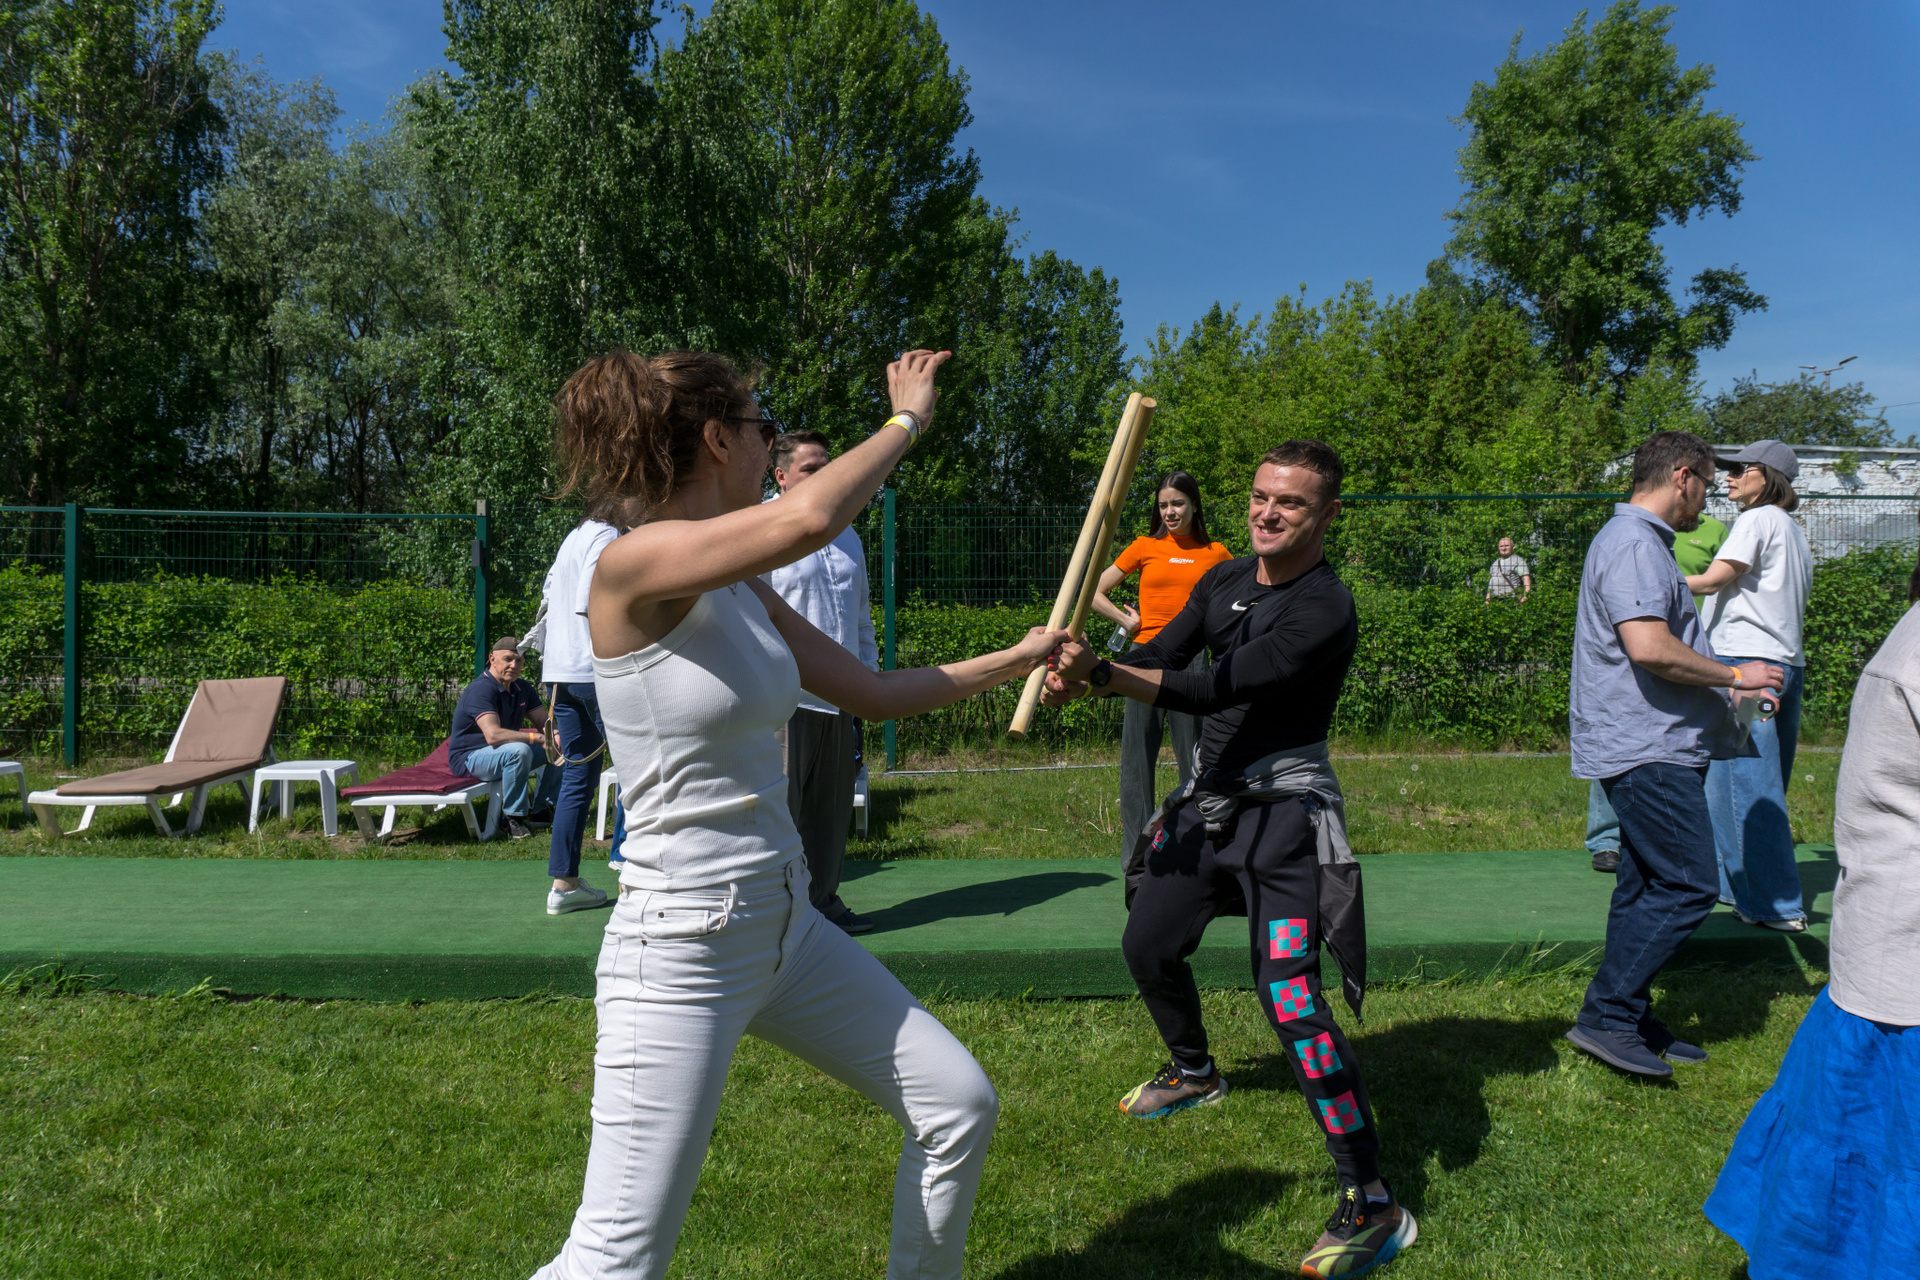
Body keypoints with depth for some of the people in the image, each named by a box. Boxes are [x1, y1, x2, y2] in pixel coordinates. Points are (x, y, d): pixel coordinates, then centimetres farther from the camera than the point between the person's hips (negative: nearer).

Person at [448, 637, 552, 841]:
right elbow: (493, 735, -35)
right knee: (519, 750, -36)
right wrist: (536, 737, -36)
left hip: (505, 753, 9)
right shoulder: (481, 690, -23)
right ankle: (513, 818, -23)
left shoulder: (522, 688, 5)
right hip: (469, 758, -9)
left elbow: (545, 723, 1)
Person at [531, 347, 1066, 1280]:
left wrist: (1016, 658, 22)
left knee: (960, 1106, 14)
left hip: (789, 928, 9)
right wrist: (906, 420, -17)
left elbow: (876, 695, 16)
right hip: (681, 947, -8)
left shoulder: (743, 590, 7)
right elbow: (807, 520, -34)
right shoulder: (631, 569, -18)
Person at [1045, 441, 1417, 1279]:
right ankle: (1194, 1071, 50)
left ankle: (1373, 1207, -6)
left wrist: (1103, 675, -38)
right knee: (1148, 947, 20)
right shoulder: (1224, 581, 7)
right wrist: (1082, 673, -18)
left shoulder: (1326, 610, -19)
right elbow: (1162, 657, 3)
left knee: (1289, 1001, -18)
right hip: (1209, 801, 8)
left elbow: (1221, 690, -29)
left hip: (1283, 814, -8)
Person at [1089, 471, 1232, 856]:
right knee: (1137, 756, 1)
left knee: (1193, 758, 4)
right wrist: (1127, 622, 5)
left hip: (1190, 661, 0)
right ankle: (1134, 849, 10)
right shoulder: (1145, 547, 7)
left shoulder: (1215, 554, 8)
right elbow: (1093, 593, 10)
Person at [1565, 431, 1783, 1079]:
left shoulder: (1644, 542, 21)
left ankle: (1631, 1022, 20)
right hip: (1646, 751, -11)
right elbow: (1649, 647, -27)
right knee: (1687, 887, -9)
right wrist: (1733, 676, -14)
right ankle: (1604, 1017, -4)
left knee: (1648, 888, 13)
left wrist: (1724, 688, 26)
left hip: (1651, 749, 11)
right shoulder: (1634, 545, -15)